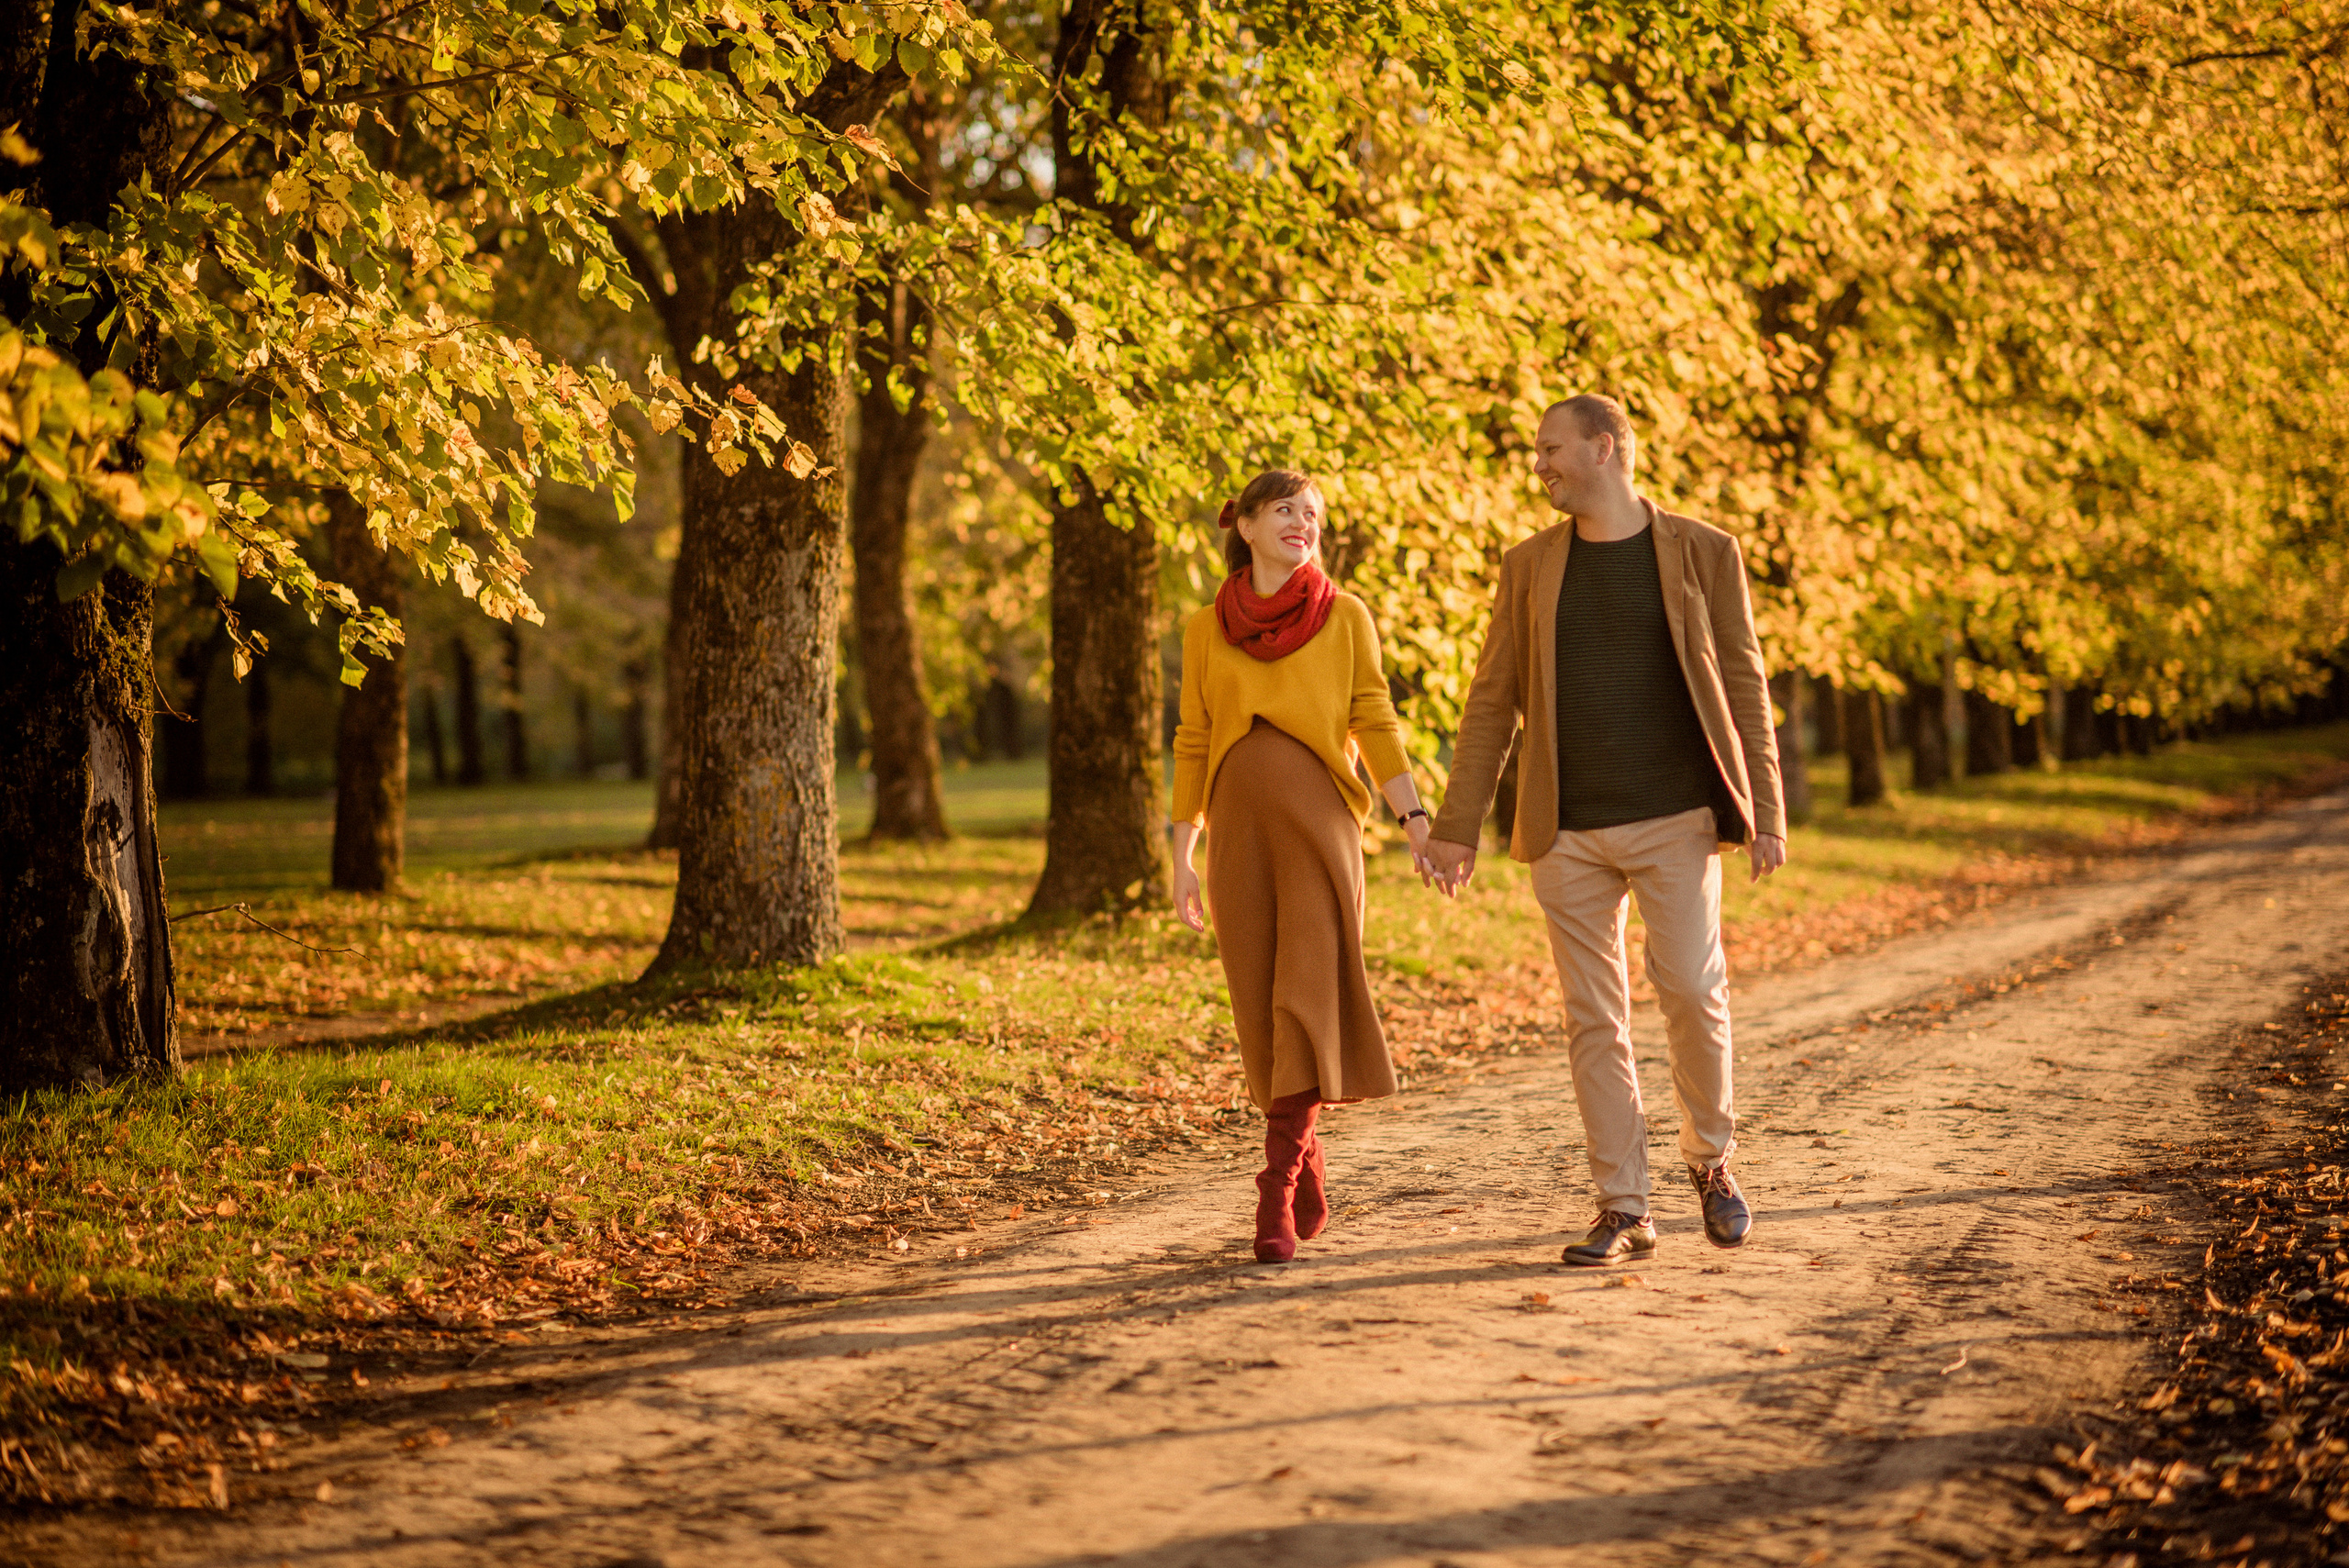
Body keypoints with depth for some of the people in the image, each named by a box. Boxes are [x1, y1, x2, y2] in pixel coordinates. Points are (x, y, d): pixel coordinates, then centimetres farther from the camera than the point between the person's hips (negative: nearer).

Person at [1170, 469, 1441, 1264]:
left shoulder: (1345, 617, 5)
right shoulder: (1207, 629, 10)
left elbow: (1376, 725, 3)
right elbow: (1193, 744, 11)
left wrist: (1416, 822, -7)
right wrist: (1182, 858, 7)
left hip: (1321, 824, -2)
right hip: (1240, 830, 2)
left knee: (1306, 998, -14)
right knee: (1263, 1015, 4)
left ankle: (1276, 1194, -16)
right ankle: (1309, 1182, 21)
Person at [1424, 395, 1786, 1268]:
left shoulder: (1701, 553, 2)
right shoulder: (1530, 568, 8)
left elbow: (1743, 687, 2)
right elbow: (1492, 701, 8)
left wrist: (1766, 812, -4)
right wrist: (1456, 827, 3)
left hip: (1675, 819, -2)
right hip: (1570, 832, 2)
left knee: (1691, 990, -11)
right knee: (1594, 1020, 2)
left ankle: (1709, 1156, 15)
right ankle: (1623, 1212, 9)